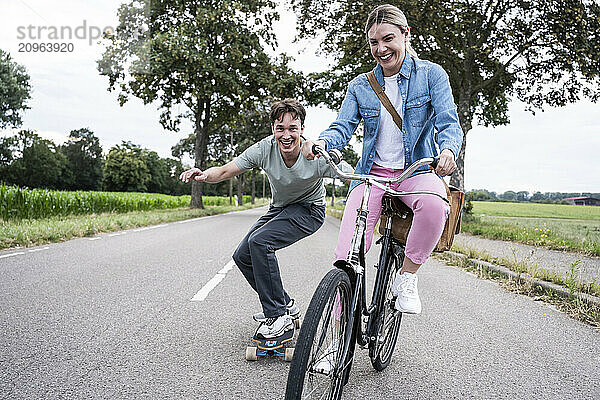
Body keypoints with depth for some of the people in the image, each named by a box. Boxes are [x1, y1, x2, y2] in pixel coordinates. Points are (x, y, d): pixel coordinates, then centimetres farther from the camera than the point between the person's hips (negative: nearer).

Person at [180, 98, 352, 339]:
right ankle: (286, 305, 17)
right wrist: (204, 175, -35)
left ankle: (279, 316, -15)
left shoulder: (317, 156, -29)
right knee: (242, 256, 3)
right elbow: (225, 171, -14)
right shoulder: (265, 149, -20)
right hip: (279, 208, 6)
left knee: (260, 241, -28)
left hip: (309, 210, -6)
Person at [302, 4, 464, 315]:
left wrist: (448, 150, -31)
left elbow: (449, 122, -7)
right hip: (373, 172, 2)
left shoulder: (431, 74, 3)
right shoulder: (360, 86, 9)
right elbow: (343, 126, -2)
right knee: (347, 254, -14)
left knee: (434, 205, -39)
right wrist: (322, 142, -26)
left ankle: (406, 278, -13)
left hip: (417, 169, -1)